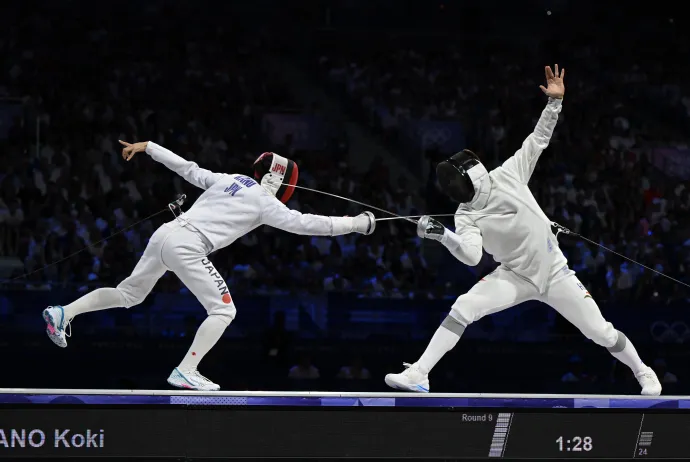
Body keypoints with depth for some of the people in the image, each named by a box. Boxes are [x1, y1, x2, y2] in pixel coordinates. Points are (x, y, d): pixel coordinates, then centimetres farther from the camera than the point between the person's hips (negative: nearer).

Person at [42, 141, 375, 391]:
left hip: (165, 235, 8)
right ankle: (185, 373, -9)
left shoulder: (229, 180, 20)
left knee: (129, 295, 24)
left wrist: (147, 147, 27)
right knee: (223, 311, -1)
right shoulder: (265, 203, 2)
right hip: (186, 248, -8)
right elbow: (305, 224, -2)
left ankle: (62, 314, 19)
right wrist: (356, 224, 4)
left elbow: (186, 168, 21)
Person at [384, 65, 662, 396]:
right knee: (461, 310, -23)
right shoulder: (466, 217, -12)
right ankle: (419, 375, -21)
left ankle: (642, 372, 28)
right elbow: (472, 256, -30)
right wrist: (442, 236, -46)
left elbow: (538, 140, -6)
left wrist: (555, 101, -17)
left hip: (554, 272, 1)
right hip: (515, 277, 0)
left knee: (602, 333, 2)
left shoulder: (507, 175, -9)